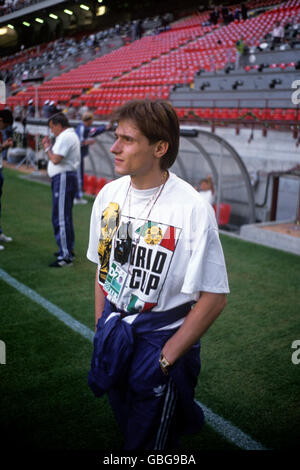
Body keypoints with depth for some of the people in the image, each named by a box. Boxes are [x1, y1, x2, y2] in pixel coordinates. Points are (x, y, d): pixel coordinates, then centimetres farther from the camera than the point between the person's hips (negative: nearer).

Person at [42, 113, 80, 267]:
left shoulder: (66, 137, -14)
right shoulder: (70, 135, 20)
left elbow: (55, 159, -22)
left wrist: (47, 148, -6)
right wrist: (50, 146, 13)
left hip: (63, 179, -11)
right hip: (62, 179, 11)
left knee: (60, 217, -12)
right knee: (65, 216, 19)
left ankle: (65, 256, -11)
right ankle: (68, 249, 32)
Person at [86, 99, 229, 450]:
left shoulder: (193, 209, -21)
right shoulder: (109, 194, -2)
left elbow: (214, 298, -18)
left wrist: (165, 358, -14)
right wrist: (101, 330, 7)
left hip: (164, 339, -5)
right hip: (114, 335, 6)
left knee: (147, 440, 8)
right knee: (126, 426, 22)